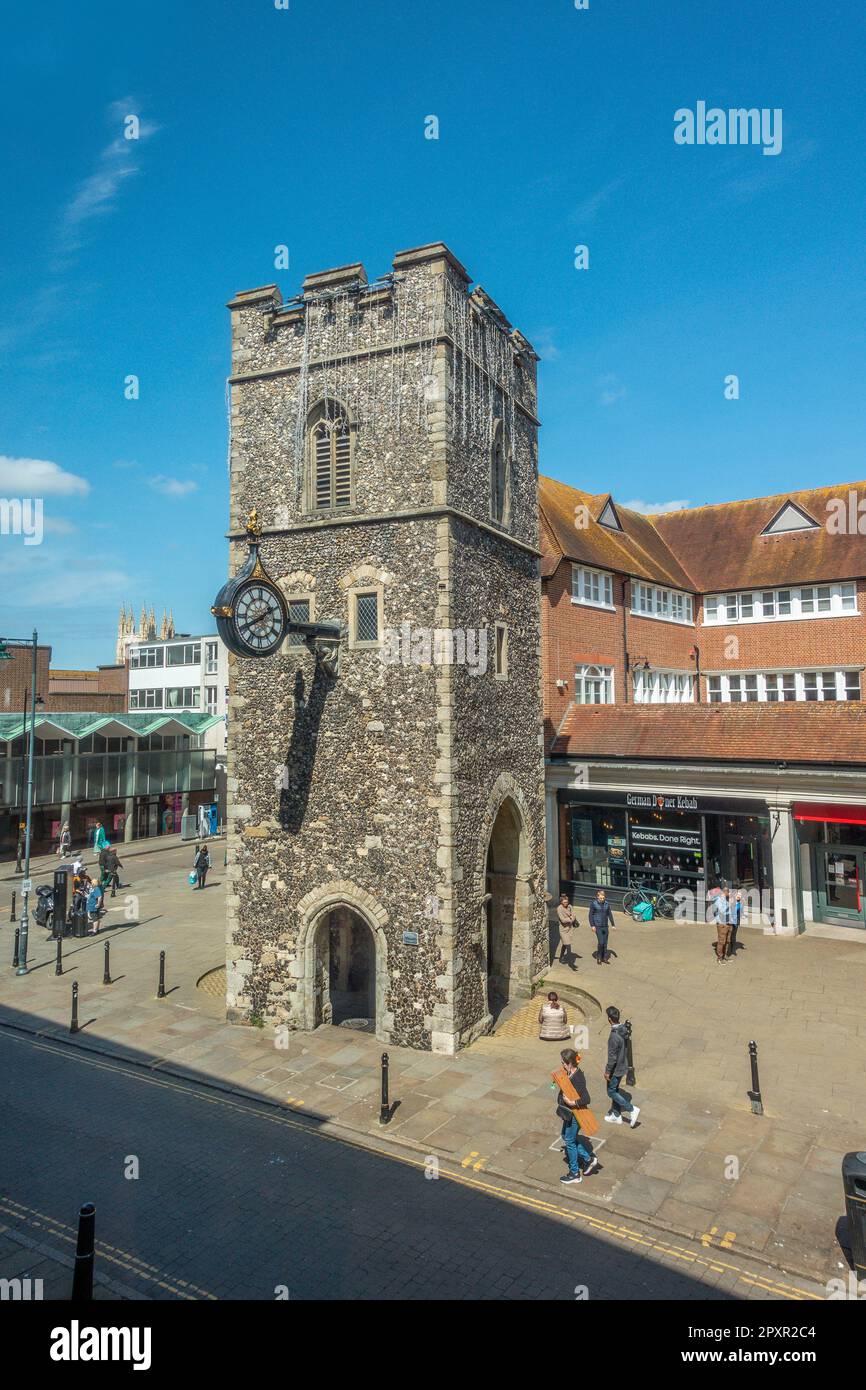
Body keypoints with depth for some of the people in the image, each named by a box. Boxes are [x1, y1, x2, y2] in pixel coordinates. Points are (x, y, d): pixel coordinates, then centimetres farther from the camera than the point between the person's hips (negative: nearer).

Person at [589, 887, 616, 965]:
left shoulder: (607, 903, 3)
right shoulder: (593, 903, -8)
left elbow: (609, 914, 11)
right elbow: (590, 915, -6)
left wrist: (613, 925, 10)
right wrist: (592, 925, -11)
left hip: (605, 926, 4)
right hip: (597, 926, -4)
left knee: (605, 942, 9)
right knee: (601, 942, -11)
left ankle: (604, 957, 23)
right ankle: (598, 957, 7)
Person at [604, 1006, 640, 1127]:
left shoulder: (613, 1036, -30)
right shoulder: (623, 1030, -3)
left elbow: (612, 1057, -25)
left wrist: (607, 1071, -14)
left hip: (616, 1069, -9)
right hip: (623, 1066, 9)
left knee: (611, 1092, 8)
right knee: (615, 1090, 20)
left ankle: (632, 1109, 6)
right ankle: (616, 1116, 30)